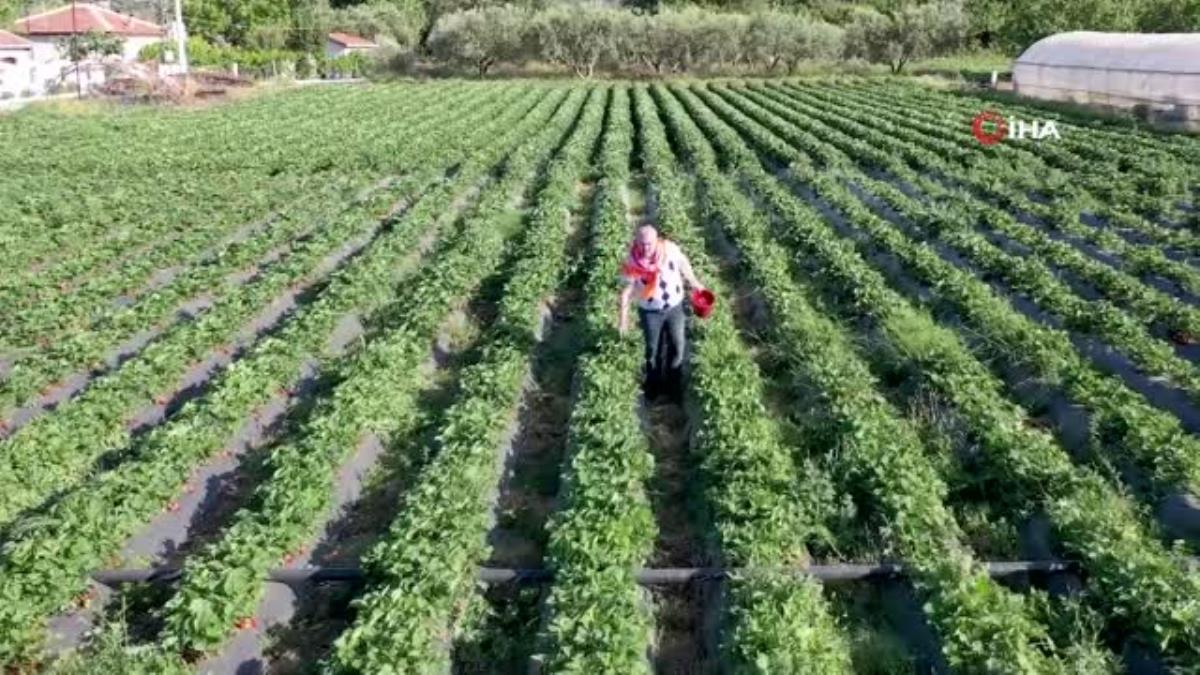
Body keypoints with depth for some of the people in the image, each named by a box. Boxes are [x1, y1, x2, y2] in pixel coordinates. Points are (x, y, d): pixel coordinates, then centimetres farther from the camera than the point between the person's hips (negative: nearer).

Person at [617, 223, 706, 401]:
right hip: (650, 312, -1)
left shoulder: (670, 249, -20)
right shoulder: (632, 262, -22)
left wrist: (695, 284, 11)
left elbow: (683, 265, -1)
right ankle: (653, 385, 38)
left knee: (677, 346, 14)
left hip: (675, 307, 1)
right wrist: (623, 316, -13)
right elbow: (627, 289, -13)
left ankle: (674, 385, 36)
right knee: (653, 349, 16)